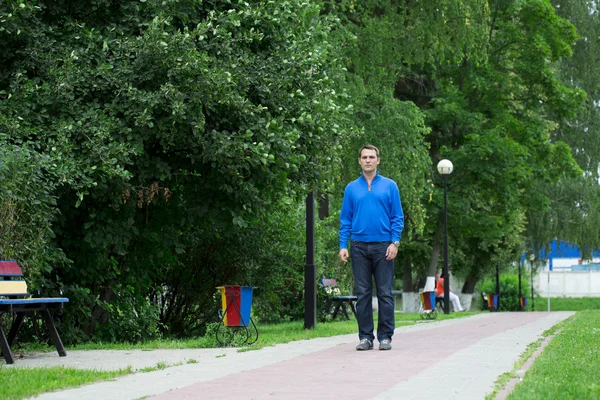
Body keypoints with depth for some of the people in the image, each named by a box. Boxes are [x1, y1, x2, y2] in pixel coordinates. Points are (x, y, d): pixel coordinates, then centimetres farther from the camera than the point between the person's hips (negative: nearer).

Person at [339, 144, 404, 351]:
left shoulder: (389, 186, 5)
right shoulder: (351, 188, 9)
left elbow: (397, 217, 3)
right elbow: (345, 220, 9)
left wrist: (395, 242, -8)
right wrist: (343, 245, -1)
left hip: (383, 247, -2)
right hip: (359, 247, 2)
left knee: (385, 293, -1)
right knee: (362, 294, 3)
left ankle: (385, 336, 4)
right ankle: (365, 336, 8)